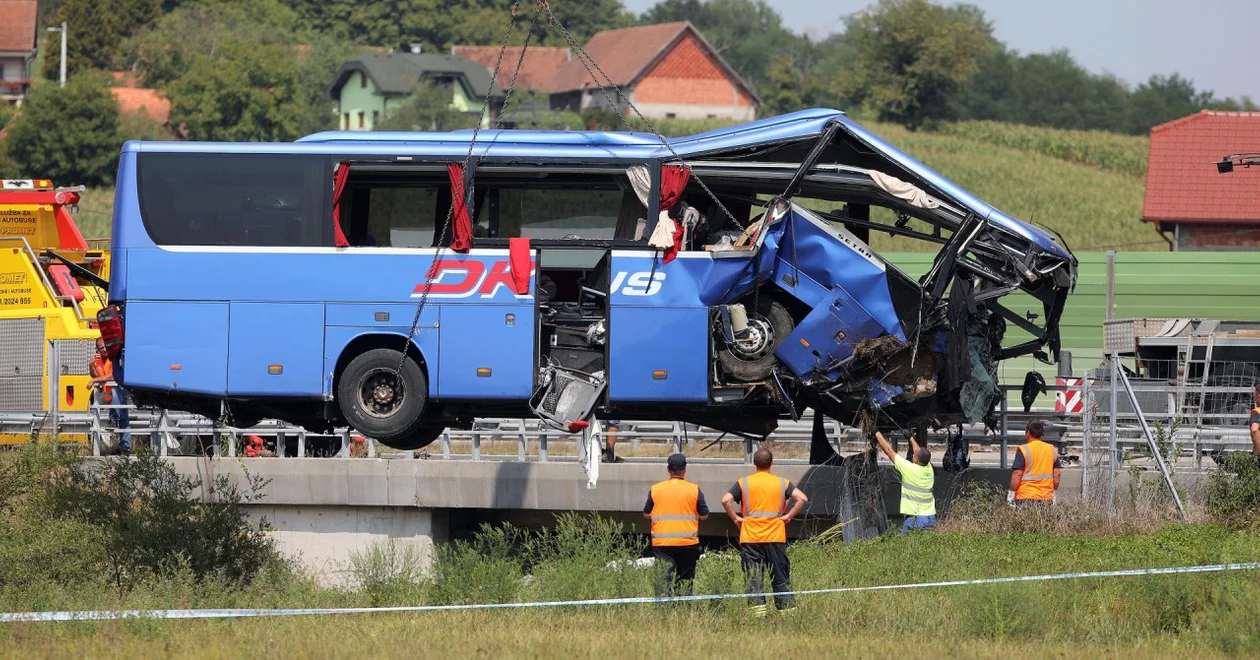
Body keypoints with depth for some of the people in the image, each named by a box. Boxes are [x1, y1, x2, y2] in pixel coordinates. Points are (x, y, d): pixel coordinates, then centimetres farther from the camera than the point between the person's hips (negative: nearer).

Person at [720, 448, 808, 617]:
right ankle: (786, 608, 6)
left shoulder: (743, 483, 2)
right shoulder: (782, 483, 4)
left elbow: (726, 500, -10)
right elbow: (802, 498, -8)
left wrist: (735, 518, 0)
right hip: (776, 538, 1)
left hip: (750, 538, -1)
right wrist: (788, 516, 0)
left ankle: (758, 608, -10)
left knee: (754, 577, 0)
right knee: (781, 577, 7)